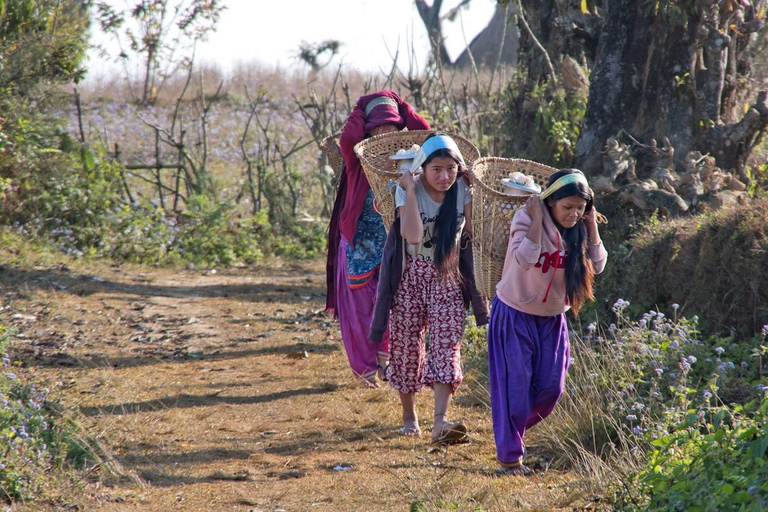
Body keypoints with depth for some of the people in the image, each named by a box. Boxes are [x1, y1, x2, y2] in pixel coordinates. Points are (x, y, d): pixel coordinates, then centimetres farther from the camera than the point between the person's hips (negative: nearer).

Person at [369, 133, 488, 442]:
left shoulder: (462, 189, -5)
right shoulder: (407, 190, -14)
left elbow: (473, 232, -7)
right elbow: (413, 235, -27)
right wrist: (411, 192, -25)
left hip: (448, 277, 1)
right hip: (411, 275, -1)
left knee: (446, 346, -13)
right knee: (406, 346, 6)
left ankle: (441, 421, -24)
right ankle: (409, 415, 27)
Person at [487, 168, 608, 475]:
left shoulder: (577, 228, -3)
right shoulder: (527, 219, -18)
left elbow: (597, 266, -10)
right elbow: (525, 259, -34)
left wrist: (592, 227, -12)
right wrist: (536, 219, -30)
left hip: (552, 318, 5)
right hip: (515, 314, -5)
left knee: (550, 387, 4)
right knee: (515, 386, -5)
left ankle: (513, 431, 29)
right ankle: (510, 455, 6)